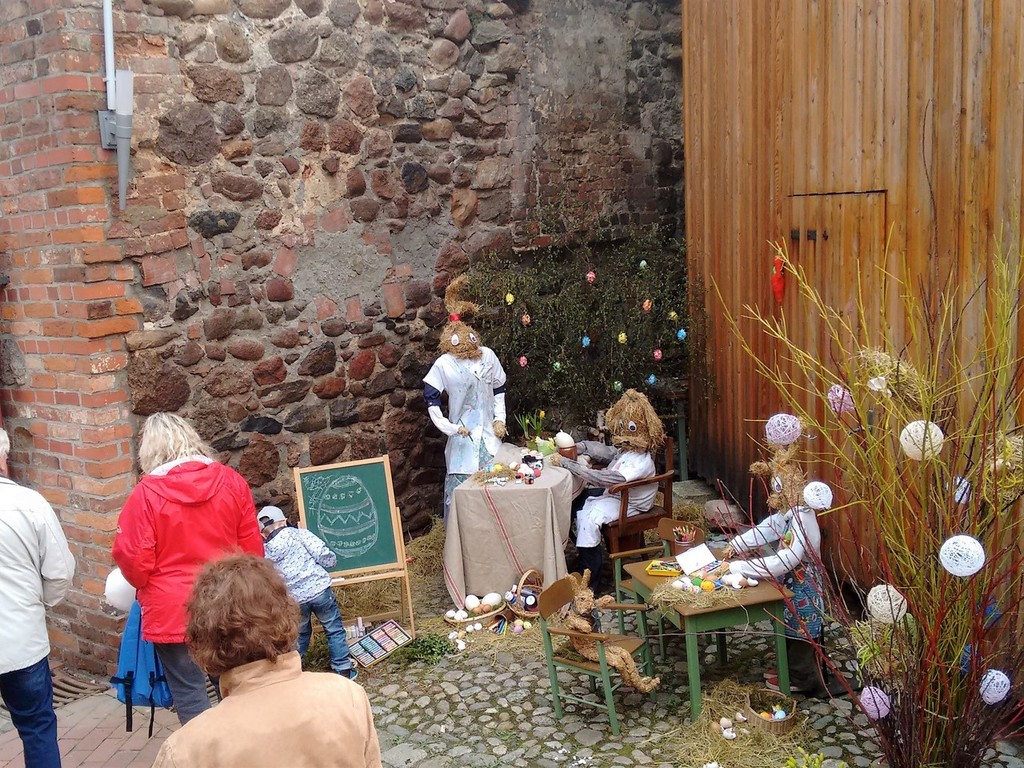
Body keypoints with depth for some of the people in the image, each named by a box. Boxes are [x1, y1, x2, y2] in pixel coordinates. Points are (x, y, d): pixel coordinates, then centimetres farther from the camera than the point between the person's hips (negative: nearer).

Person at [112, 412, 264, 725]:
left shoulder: (146, 493, -13)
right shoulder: (232, 481, -3)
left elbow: (134, 562, -9)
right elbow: (252, 549, 2)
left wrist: (148, 586, 14)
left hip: (173, 613, -3)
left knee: (190, 697, 8)